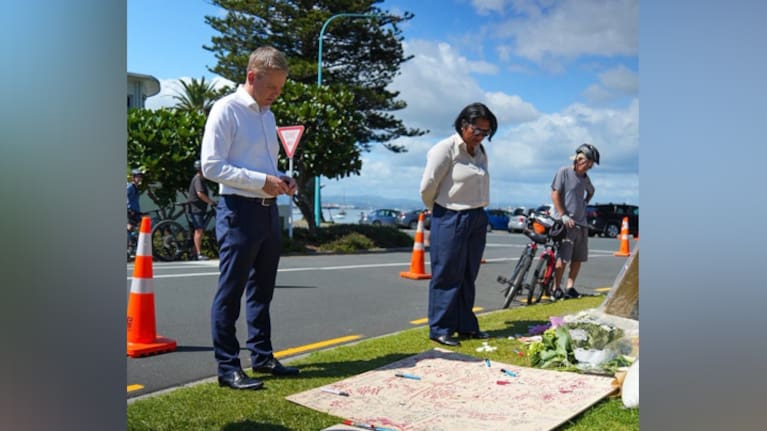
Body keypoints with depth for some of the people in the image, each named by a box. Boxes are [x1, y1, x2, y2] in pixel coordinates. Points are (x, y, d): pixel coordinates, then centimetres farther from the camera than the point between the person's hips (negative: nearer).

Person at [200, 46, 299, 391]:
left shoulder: (267, 114, 15)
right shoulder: (226, 109, -9)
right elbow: (211, 167, -17)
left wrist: (281, 179, 2)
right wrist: (262, 181, -20)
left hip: (268, 210, 8)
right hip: (239, 210, -8)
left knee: (262, 290, 15)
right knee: (230, 292, 0)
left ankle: (262, 356, 27)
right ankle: (227, 367, 8)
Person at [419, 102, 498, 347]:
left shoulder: (480, 152, 10)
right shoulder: (445, 149, -12)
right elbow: (427, 187, -11)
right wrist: (437, 211, 3)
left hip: (477, 219, 7)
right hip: (451, 220, -7)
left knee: (468, 277, 14)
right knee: (447, 276, -1)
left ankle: (466, 326, 25)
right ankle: (440, 329, 8)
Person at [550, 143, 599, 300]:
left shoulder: (585, 178, 13)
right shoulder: (563, 172, -5)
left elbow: (591, 191, 34)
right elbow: (555, 194, -9)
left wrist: (585, 204, 18)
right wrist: (563, 216, -15)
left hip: (581, 223, 7)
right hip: (565, 223, -7)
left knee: (578, 258, 7)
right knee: (562, 258, -10)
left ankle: (570, 287, 15)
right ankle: (556, 288, -1)